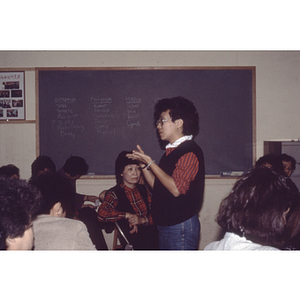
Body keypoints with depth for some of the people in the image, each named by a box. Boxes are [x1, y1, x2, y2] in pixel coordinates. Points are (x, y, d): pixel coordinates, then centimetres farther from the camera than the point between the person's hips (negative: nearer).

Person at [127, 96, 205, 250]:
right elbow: (158, 187, 17)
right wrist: (143, 164, 6)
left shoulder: (189, 152, -14)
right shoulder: (172, 151, 15)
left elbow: (176, 189, -24)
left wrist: (150, 163, -17)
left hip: (181, 227, -9)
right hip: (166, 225, 9)